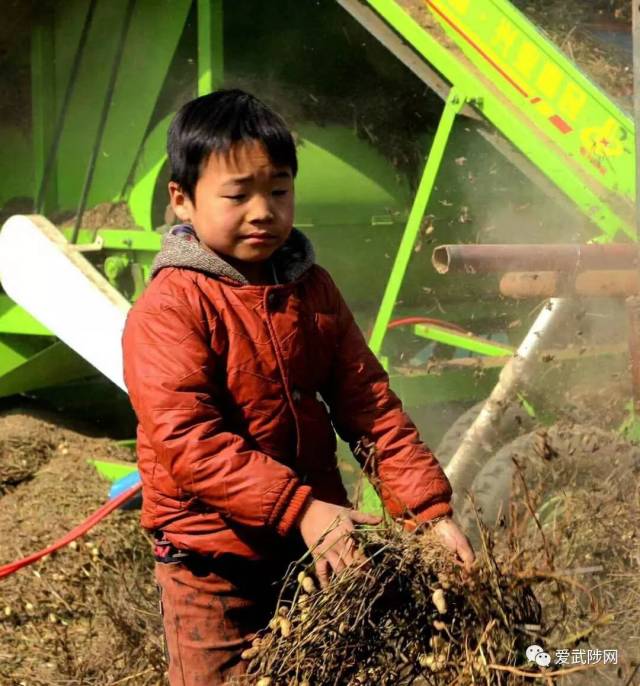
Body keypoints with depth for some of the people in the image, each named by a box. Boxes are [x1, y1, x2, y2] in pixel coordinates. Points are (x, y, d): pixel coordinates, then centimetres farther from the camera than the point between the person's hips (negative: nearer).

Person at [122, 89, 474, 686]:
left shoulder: (313, 289, 3)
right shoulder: (168, 309, -16)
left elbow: (369, 405, 2)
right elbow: (188, 442, -24)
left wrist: (429, 509, -6)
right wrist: (299, 510, -29)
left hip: (314, 543, 6)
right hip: (213, 563, -5)